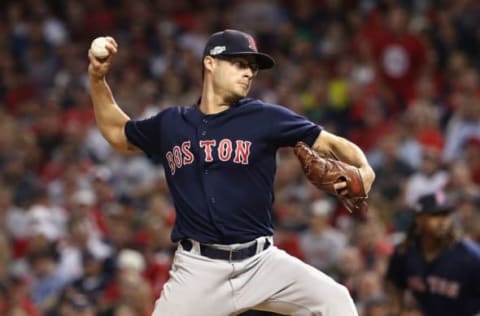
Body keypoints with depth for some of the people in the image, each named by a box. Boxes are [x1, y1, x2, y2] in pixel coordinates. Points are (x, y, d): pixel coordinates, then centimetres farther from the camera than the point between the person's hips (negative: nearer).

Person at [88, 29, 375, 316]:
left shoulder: (265, 118, 2)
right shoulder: (170, 125, 10)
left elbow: (331, 143, 2)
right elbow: (117, 133, 28)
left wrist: (364, 170, -19)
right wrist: (98, 77, 16)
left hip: (261, 261, -1)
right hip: (198, 268, 1)